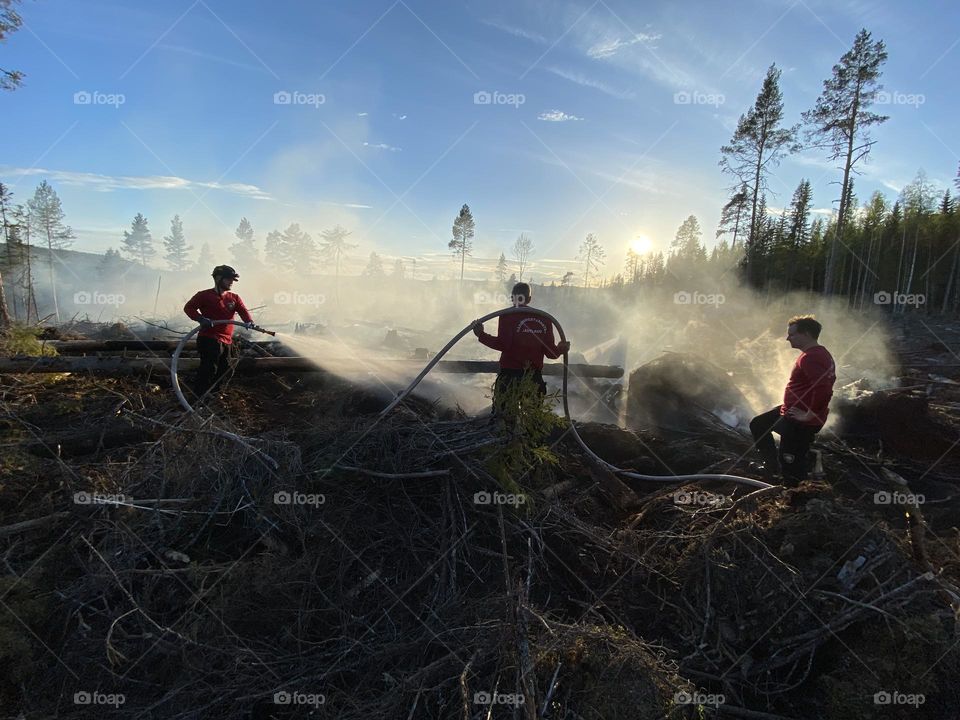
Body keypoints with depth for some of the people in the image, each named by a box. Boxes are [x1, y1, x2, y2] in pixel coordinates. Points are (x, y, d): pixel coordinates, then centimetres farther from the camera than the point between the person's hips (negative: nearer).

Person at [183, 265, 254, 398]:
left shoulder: (234, 298, 11)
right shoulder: (204, 295, -3)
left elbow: (243, 311, -3)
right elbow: (188, 307, -3)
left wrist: (249, 321, -24)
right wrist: (200, 318, -21)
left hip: (226, 342, 7)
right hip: (209, 340, -7)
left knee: (223, 370, 16)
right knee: (209, 370, -14)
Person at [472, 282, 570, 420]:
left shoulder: (507, 316, -5)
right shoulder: (544, 318, 5)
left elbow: (503, 344, -17)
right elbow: (550, 351, 3)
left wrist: (481, 335, -9)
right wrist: (561, 349, 24)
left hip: (509, 375, -3)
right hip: (535, 377, 4)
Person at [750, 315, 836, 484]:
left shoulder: (810, 357, -24)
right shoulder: (820, 353, 10)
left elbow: (823, 389, -35)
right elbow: (825, 384, 23)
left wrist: (809, 415, -24)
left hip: (801, 421, -11)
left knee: (791, 466, -2)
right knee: (757, 424, 23)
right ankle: (772, 464, 29)